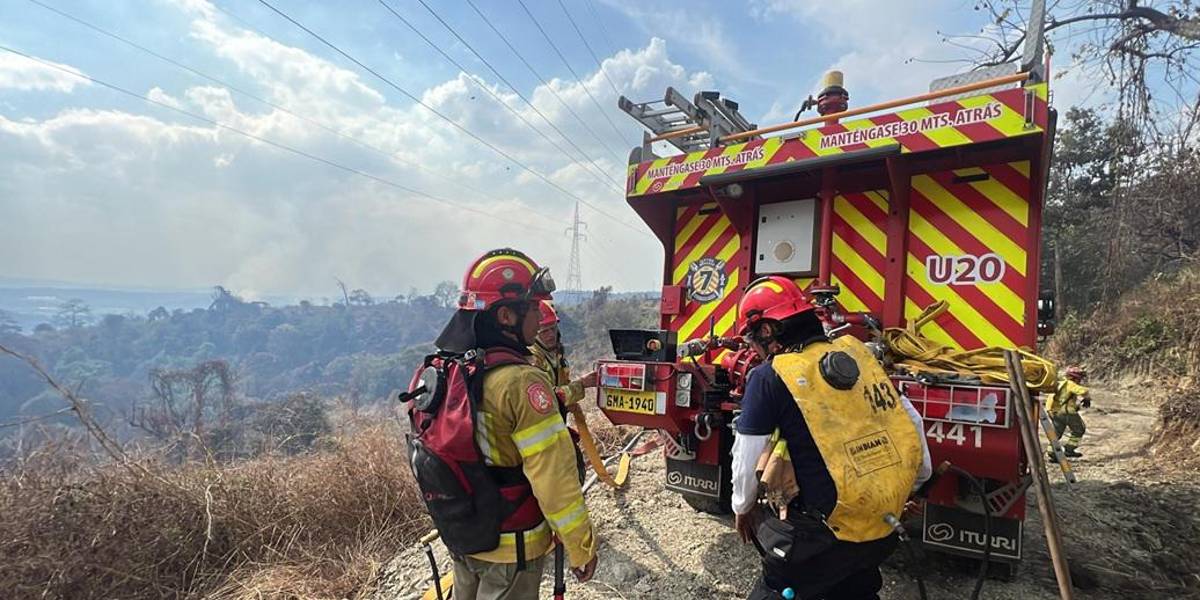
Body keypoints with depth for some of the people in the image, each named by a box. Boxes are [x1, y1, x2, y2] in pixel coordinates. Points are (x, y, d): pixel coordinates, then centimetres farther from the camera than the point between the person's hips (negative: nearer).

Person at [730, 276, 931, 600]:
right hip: (885, 526, 7)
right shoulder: (856, 352, 2)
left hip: (829, 534, -6)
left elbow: (747, 459, -7)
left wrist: (744, 508, 12)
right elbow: (910, 421, 10)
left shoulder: (770, 377, -15)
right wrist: (915, 480, 25)